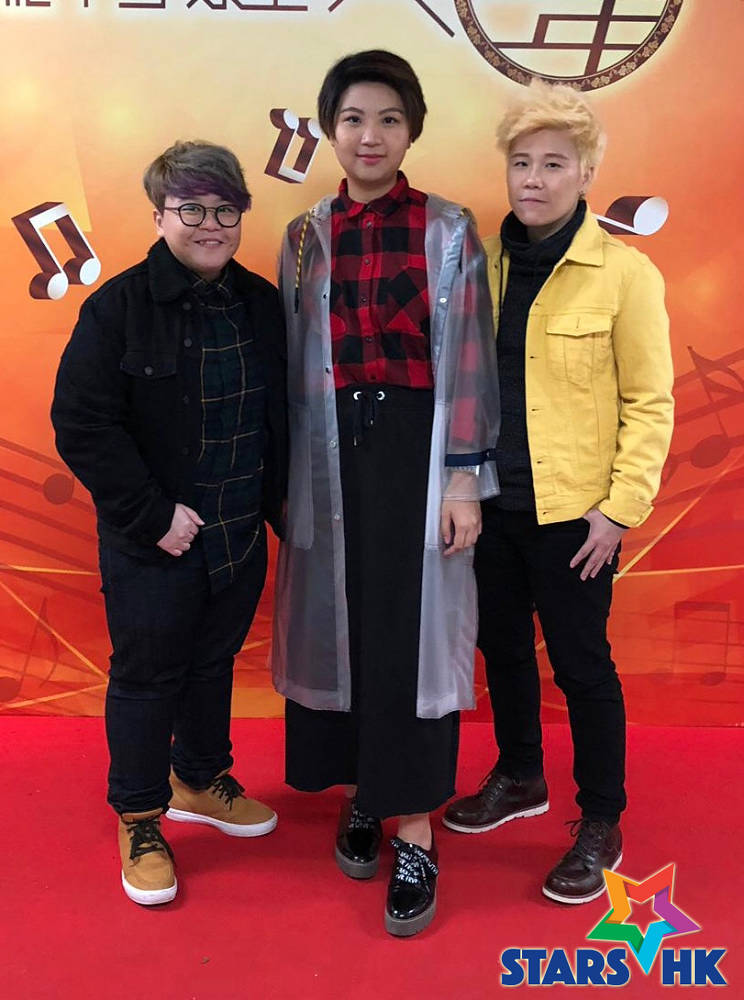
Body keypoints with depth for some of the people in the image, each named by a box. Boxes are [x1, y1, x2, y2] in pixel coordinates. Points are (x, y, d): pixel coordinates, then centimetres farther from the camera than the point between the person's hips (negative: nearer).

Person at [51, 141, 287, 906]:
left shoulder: (261, 303, 3)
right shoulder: (117, 307, -13)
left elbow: (282, 412, 13)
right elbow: (82, 425, -16)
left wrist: (280, 496, 7)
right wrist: (154, 515, -18)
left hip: (239, 534, 5)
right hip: (152, 543, -5)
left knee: (214, 663, 20)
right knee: (147, 675, 8)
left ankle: (199, 779, 43)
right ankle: (139, 819, 27)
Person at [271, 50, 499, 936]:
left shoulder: (448, 229, 0)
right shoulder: (306, 237, 8)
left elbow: (468, 359, -3)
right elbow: (293, 365, 9)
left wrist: (464, 476, -10)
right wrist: (291, 476, 6)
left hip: (416, 446, -3)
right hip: (333, 450, 3)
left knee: (413, 629, 0)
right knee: (344, 622, 9)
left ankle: (416, 831, 12)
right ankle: (365, 790, 29)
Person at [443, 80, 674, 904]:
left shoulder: (623, 272, -9)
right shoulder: (487, 261, 5)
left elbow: (650, 401, -8)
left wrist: (622, 507, -13)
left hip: (571, 508, -5)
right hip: (493, 498, 5)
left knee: (580, 662, 5)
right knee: (502, 645, 18)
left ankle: (600, 826, 25)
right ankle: (519, 778, 41)